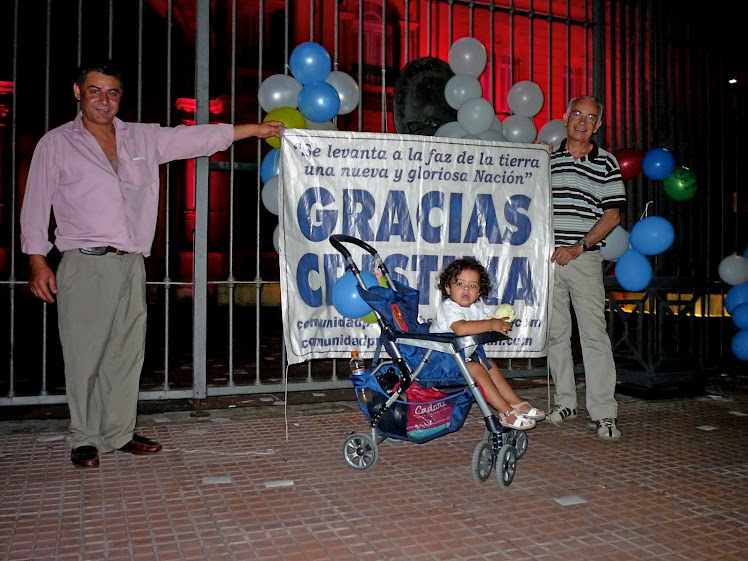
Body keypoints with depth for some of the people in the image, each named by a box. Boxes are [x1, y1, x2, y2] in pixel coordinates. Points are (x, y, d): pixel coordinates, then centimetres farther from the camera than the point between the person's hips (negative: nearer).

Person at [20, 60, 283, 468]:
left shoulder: (144, 138, 15)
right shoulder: (56, 144, 6)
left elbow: (198, 139, 14)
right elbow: (36, 205, 5)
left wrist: (255, 129, 10)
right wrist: (37, 261, -2)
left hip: (131, 265, 3)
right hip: (84, 264, -3)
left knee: (127, 351, 6)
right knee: (84, 353, -2)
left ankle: (120, 432, 17)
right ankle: (85, 439, 12)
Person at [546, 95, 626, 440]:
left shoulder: (606, 163, 5)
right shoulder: (547, 159, 13)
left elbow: (612, 216, 0)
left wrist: (578, 247, -10)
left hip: (584, 257, -3)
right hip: (547, 257, 3)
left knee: (593, 334, -6)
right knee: (555, 332, 8)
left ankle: (604, 413, -2)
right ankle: (565, 402, 19)